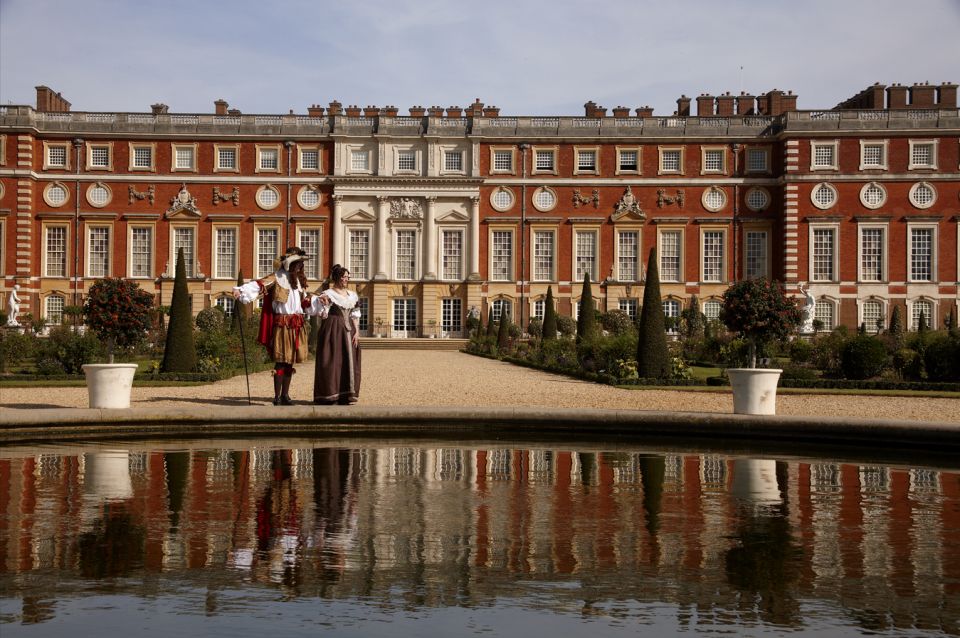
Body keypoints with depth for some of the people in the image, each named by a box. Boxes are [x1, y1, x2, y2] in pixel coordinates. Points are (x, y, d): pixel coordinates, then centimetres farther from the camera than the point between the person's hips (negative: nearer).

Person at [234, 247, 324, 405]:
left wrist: (320, 301, 13)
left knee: (290, 360, 9)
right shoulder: (277, 278, -4)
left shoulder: (299, 280, 17)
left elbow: (306, 302, 25)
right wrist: (240, 290, -31)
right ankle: (277, 397, -3)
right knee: (281, 360, -7)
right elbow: (259, 285, -18)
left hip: (297, 326, 7)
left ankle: (285, 395, 16)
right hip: (282, 324, -7)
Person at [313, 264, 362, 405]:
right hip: (333, 330, -6)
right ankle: (328, 397, -3)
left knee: (348, 362, 4)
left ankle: (344, 397, 9)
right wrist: (325, 304, -24)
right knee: (332, 362, -7)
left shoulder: (352, 295, 14)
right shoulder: (327, 294, -3)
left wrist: (357, 332, 3)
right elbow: (324, 315, -7)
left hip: (349, 331, 6)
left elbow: (355, 316, 13)